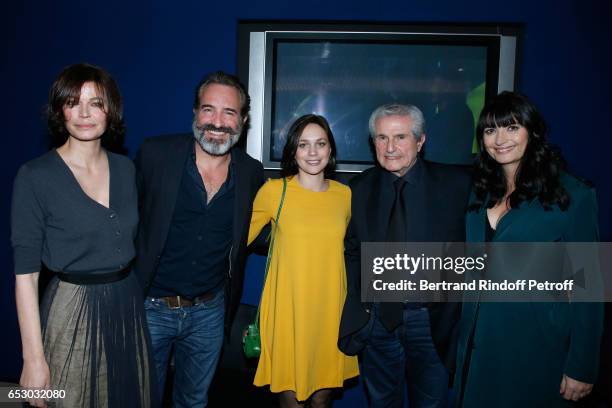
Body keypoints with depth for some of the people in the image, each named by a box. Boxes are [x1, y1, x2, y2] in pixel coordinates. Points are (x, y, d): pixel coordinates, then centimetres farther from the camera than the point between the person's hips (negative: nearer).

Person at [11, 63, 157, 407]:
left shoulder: (125, 168, 2)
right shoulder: (35, 176, -11)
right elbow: (26, 273, -12)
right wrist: (34, 359, -13)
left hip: (128, 306, 5)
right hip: (72, 313, -4)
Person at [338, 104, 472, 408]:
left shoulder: (456, 183, -7)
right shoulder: (360, 188, 1)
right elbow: (352, 252, 7)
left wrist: (457, 310, -9)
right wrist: (357, 303, -1)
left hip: (433, 322, -2)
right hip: (376, 319, 2)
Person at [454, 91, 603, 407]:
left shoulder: (572, 195, -11)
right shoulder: (481, 191, 4)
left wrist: (582, 368, -9)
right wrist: (463, 338, 7)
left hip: (535, 345, -4)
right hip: (477, 342, 5)